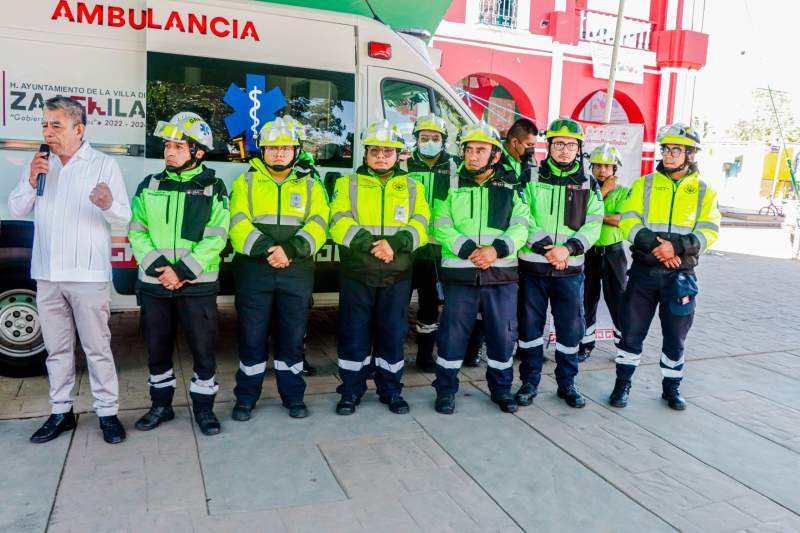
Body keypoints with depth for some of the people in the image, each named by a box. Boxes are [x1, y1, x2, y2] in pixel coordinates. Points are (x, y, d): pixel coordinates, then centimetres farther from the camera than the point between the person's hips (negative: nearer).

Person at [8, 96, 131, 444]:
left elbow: (124, 217, -8)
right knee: (57, 349, 13)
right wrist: (31, 182, -8)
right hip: (47, 275, 5)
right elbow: (16, 210, 9)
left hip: (88, 275, -4)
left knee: (97, 348, 1)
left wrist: (108, 204, -30)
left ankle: (107, 413, 10)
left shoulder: (103, 165, -2)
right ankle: (61, 412, 24)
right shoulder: (38, 165, 11)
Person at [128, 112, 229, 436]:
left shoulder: (213, 189, -1)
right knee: (157, 348, 14)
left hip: (198, 286, -3)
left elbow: (215, 239, -9)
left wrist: (182, 270, -17)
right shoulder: (149, 186, 7)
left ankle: (204, 407, 21)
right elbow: (137, 232, 1)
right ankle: (161, 405, 31)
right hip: (153, 284, 3)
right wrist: (157, 267, -14)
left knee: (203, 349, 4)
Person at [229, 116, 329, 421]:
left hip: (297, 273, 1)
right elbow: (238, 224, -6)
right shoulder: (245, 183, 9)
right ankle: (245, 398, 21)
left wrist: (289, 250, -20)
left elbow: (317, 227, -3)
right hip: (253, 272, -1)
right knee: (252, 338, 5)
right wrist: (265, 250, -21)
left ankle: (293, 396, 23)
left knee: (293, 338, 8)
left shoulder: (310, 186, 11)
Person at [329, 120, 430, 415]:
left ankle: (390, 390, 24)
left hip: (398, 275, 1)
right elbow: (340, 223, -8)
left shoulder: (413, 187, 10)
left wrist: (396, 243, -21)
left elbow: (420, 225, -2)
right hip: (356, 274, -1)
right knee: (354, 334, 4)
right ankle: (351, 391, 19)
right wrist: (370, 244, -24)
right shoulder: (347, 184, 6)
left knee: (393, 334, 8)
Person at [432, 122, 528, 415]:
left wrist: (496, 249, -17)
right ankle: (446, 388, 19)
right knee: (453, 332, 3)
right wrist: (468, 250, -18)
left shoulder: (510, 190, 10)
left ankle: (501, 387, 27)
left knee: (503, 333, 9)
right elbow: (441, 227, -3)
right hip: (459, 273, -1)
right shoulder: (451, 187, 7)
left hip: (501, 273, 1)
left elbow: (520, 228, 0)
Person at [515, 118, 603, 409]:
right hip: (532, 265, -1)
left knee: (570, 327, 6)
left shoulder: (588, 185, 8)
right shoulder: (532, 178, 2)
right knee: (530, 325, 6)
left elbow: (592, 226, 1)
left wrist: (568, 249, -16)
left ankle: (567, 383, 23)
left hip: (570, 269, 1)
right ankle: (530, 381, 19)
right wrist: (546, 248, -17)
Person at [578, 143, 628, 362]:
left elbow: (623, 219, -14)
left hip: (613, 252, -2)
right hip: (588, 252, 2)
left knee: (617, 298, 2)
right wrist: (603, 191, -11)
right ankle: (586, 343, 21)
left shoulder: (623, 192, 2)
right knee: (587, 299, 9)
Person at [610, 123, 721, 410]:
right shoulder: (644, 184, 3)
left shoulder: (704, 191, 5)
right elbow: (628, 220, -8)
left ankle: (671, 387, 29)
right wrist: (655, 246, -22)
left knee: (675, 336, 11)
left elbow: (709, 232, -5)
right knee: (632, 331, 5)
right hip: (643, 271, 0)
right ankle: (623, 384, 20)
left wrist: (677, 246, -23)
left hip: (680, 276, 1)